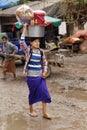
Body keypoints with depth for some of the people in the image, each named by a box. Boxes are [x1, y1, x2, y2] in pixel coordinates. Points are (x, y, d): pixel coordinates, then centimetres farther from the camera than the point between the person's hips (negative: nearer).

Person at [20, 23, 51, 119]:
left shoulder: (41, 52, 5)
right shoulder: (28, 50, -7)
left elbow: (45, 62, 15)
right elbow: (22, 42, -23)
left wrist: (45, 71, 2)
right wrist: (25, 29, -21)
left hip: (40, 76, 4)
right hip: (31, 76, -4)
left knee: (44, 93, 0)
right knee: (32, 93, 9)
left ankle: (44, 113, 10)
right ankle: (31, 110, 29)